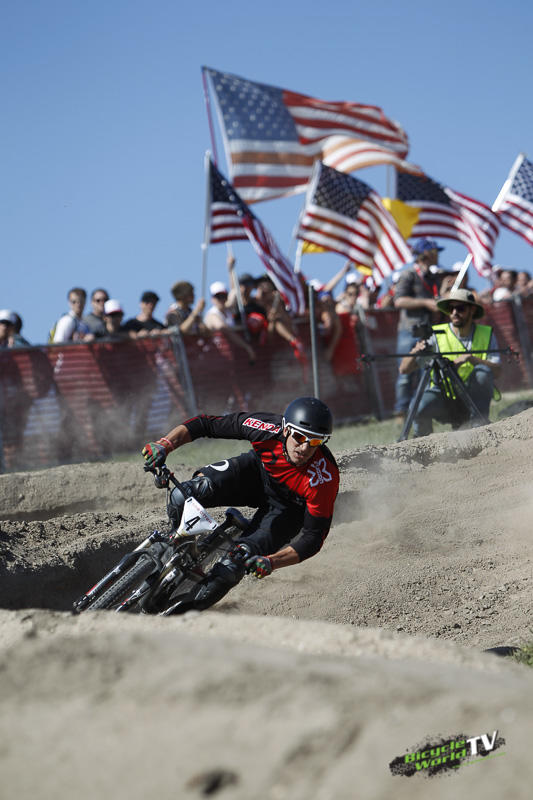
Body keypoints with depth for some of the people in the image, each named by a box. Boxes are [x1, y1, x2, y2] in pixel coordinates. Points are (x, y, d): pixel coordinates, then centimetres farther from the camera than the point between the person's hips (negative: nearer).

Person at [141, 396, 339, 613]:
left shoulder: (325, 479, -37)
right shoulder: (268, 428, -31)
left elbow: (313, 538, -31)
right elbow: (204, 424, -20)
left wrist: (270, 562, -45)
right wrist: (164, 444, -33)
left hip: (287, 508, -2)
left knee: (240, 559, -25)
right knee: (184, 496, -25)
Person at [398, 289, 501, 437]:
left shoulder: (486, 335, 2)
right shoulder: (436, 335, -4)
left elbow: (496, 371, -12)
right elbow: (404, 369, -9)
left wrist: (470, 358, -26)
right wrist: (415, 352, -30)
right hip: (443, 399, -1)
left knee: (483, 372, -27)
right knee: (418, 406, -33)